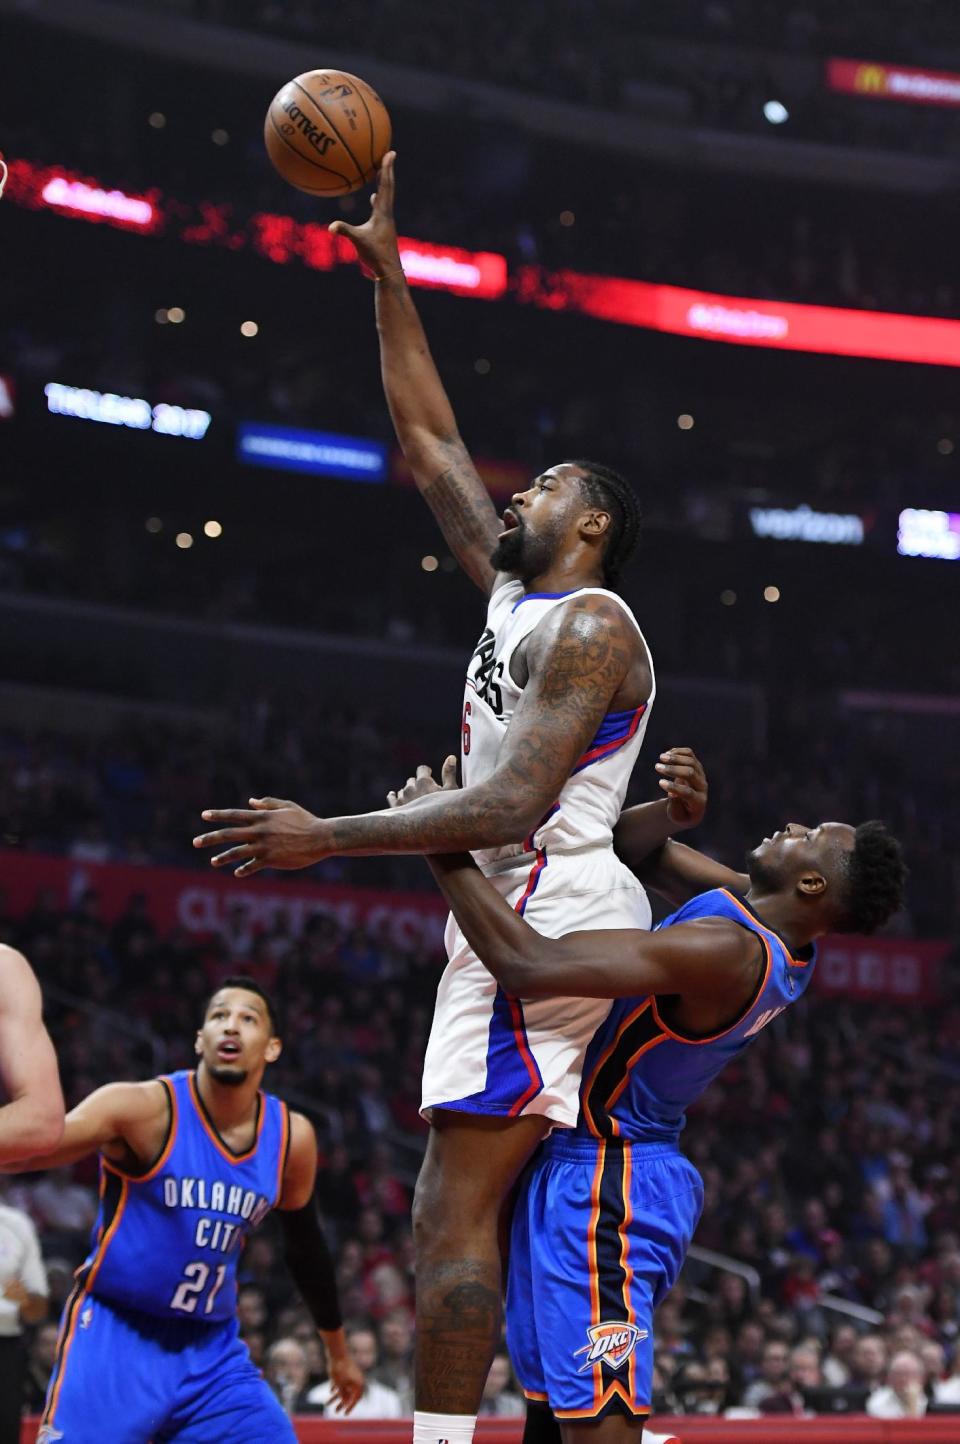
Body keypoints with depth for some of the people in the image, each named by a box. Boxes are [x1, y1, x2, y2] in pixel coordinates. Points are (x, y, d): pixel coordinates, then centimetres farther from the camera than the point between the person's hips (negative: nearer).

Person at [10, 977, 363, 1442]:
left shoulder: (292, 1137, 0)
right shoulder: (145, 1108, -15)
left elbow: (305, 1247, 16)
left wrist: (337, 1351, 26)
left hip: (214, 1348, 5)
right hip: (115, 1336, -5)